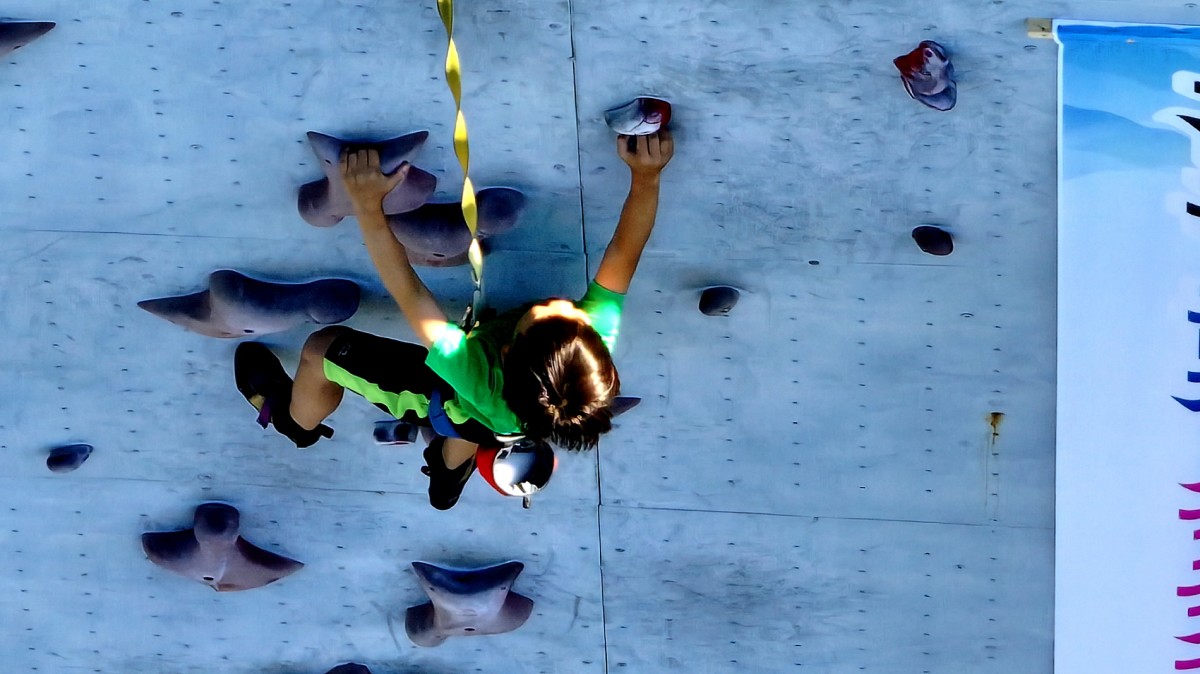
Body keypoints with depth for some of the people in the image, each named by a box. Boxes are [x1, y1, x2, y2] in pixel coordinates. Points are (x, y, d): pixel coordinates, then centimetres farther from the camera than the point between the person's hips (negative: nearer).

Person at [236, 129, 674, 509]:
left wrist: (369, 206, -45)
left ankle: (296, 422, 45)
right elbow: (623, 255, -37)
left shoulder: (477, 377, -51)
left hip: (440, 399, -4)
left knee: (322, 349, 11)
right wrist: (646, 177, -49)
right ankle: (448, 477, 71)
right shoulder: (597, 345, -45)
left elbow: (408, 292, -46)